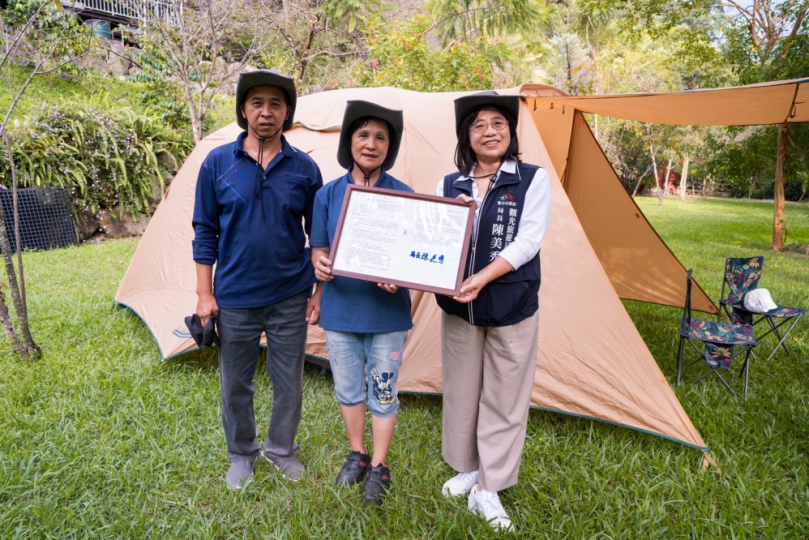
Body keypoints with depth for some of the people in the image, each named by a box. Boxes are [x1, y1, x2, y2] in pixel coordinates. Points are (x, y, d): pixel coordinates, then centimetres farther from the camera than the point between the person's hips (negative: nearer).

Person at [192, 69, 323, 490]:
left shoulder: (304, 168, -2)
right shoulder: (217, 163, -3)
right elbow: (205, 232, 0)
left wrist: (320, 292, 2)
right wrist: (205, 294, -3)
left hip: (290, 299, 1)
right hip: (234, 300, 0)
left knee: (289, 384, 13)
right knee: (235, 386, 14)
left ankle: (282, 450, 37)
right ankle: (241, 455, 38)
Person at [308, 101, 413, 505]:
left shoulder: (404, 196, -5)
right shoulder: (328, 195, 0)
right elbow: (319, 248, 4)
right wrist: (320, 265, -19)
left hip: (387, 312, -2)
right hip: (340, 310, 2)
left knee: (383, 392, 9)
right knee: (348, 389, 16)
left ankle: (379, 468, 30)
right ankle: (357, 455, 39)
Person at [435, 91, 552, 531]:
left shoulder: (533, 180, -4)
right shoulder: (449, 185, 5)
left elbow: (527, 242, -13)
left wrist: (480, 279, -23)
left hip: (511, 307, -3)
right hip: (458, 307, 3)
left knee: (503, 400, 7)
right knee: (462, 392, 15)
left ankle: (488, 491, 23)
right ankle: (467, 470, 37)